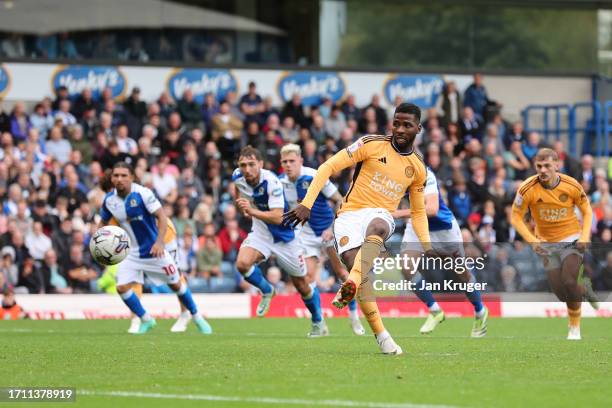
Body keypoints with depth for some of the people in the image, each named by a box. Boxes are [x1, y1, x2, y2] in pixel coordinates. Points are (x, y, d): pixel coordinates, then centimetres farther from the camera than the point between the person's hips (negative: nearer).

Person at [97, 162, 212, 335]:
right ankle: (146, 320, 11)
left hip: (154, 249, -4)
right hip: (131, 252, 4)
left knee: (175, 284, 6)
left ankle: (196, 317, 27)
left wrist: (159, 242, -33)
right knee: (122, 287, -10)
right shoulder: (109, 200, -6)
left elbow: (162, 217, -21)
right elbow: (103, 223, 11)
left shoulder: (142, 194, -20)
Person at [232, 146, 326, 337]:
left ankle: (318, 323, 32)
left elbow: (278, 217, -35)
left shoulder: (271, 182, -30)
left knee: (302, 285, 8)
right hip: (260, 233, 4)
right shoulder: (238, 177, -12)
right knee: (242, 263, -25)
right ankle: (266, 291, 5)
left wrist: (252, 211, -46)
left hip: (284, 235, -4)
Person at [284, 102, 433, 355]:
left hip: (381, 216, 1)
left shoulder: (417, 168, 14)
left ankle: (351, 285, -58)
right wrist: (306, 204, -11)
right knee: (354, 261, -27)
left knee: (377, 227, -38)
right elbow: (328, 167, -2)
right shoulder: (372, 145, 1)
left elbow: (418, 212, 27)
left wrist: (427, 247, 14)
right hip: (350, 214, -1)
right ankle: (381, 335, -22)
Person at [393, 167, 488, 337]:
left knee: (462, 274, 12)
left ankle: (480, 312, 38)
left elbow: (432, 209, -43)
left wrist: (401, 213, -50)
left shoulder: (424, 175, -32)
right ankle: (434, 311, 3)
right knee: (408, 269, -17)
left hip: (443, 228, -5)